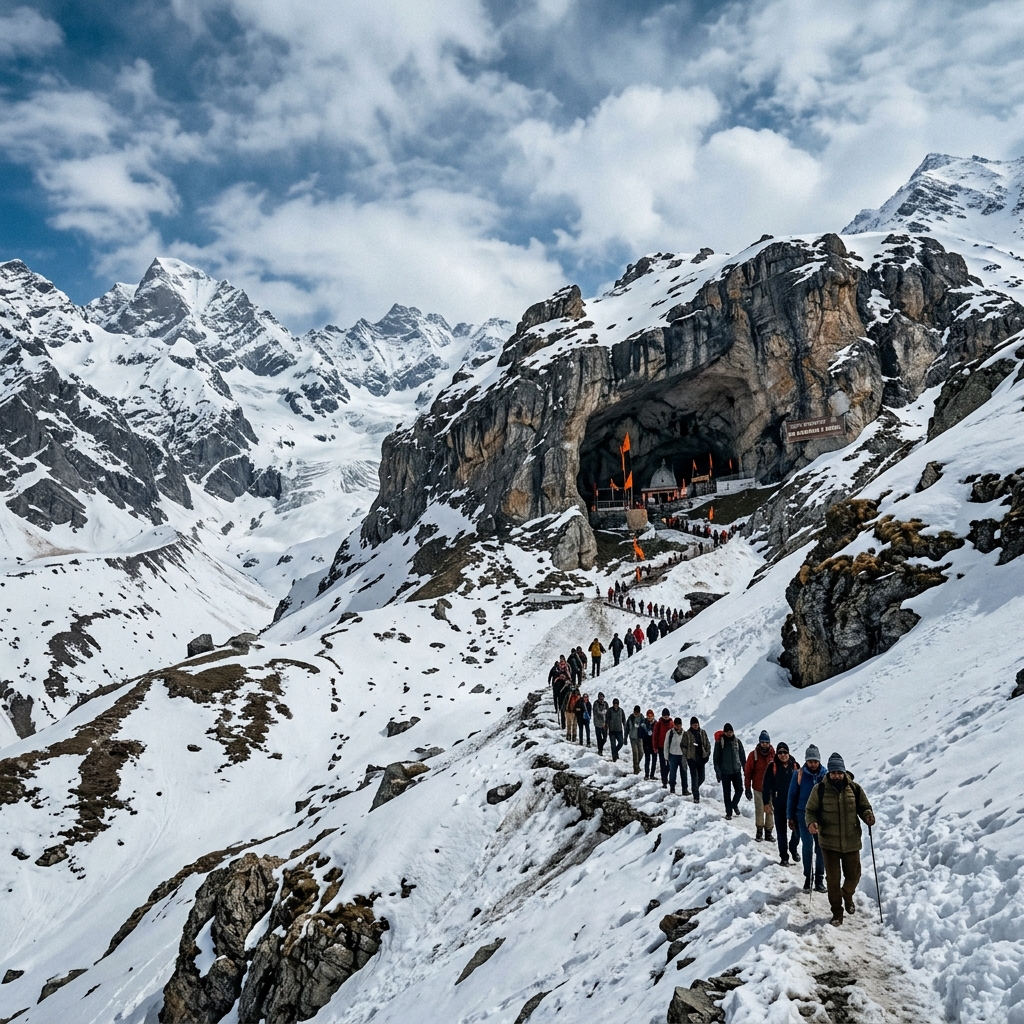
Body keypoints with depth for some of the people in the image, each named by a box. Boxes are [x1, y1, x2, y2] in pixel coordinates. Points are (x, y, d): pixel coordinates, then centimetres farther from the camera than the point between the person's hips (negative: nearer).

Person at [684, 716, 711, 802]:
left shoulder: (703, 733, 4)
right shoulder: (687, 734, -5)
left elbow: (707, 744, 11)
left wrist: (708, 754, 4)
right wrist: (685, 757, -5)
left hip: (701, 758, 3)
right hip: (692, 758, -3)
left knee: (701, 778, 8)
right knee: (694, 777, -5)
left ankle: (695, 788, 37)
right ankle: (696, 797, 1)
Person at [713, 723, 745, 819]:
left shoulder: (737, 741, 2)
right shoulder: (720, 742, -6)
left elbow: (742, 756, 10)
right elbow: (716, 758, -4)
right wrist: (718, 772, -9)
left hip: (737, 771, 2)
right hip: (725, 772, -2)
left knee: (739, 790, 2)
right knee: (727, 793, 4)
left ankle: (734, 804, 28)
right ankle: (729, 812, 14)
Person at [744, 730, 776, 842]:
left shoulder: (773, 754, -3)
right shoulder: (753, 754, -7)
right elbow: (747, 772, -3)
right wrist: (748, 788, -4)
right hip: (758, 788, -1)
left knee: (770, 810, 6)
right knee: (759, 810, 5)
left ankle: (768, 832, 16)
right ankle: (759, 832, 16)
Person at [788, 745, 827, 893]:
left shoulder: (826, 775, -1)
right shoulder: (799, 774, -4)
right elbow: (792, 796, 2)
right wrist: (790, 817, 2)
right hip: (804, 815, -1)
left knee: (821, 847, 6)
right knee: (807, 845, -5)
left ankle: (819, 879, 17)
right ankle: (808, 877, 7)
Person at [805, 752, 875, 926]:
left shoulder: (855, 788, -4)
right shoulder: (820, 789, -8)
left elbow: (864, 807, 7)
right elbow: (810, 810, -1)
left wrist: (867, 815, -16)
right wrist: (811, 823, -22)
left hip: (851, 841, 2)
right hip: (829, 842, -2)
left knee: (853, 875, 15)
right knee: (833, 878, 4)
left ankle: (848, 896, 48)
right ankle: (837, 911, 22)